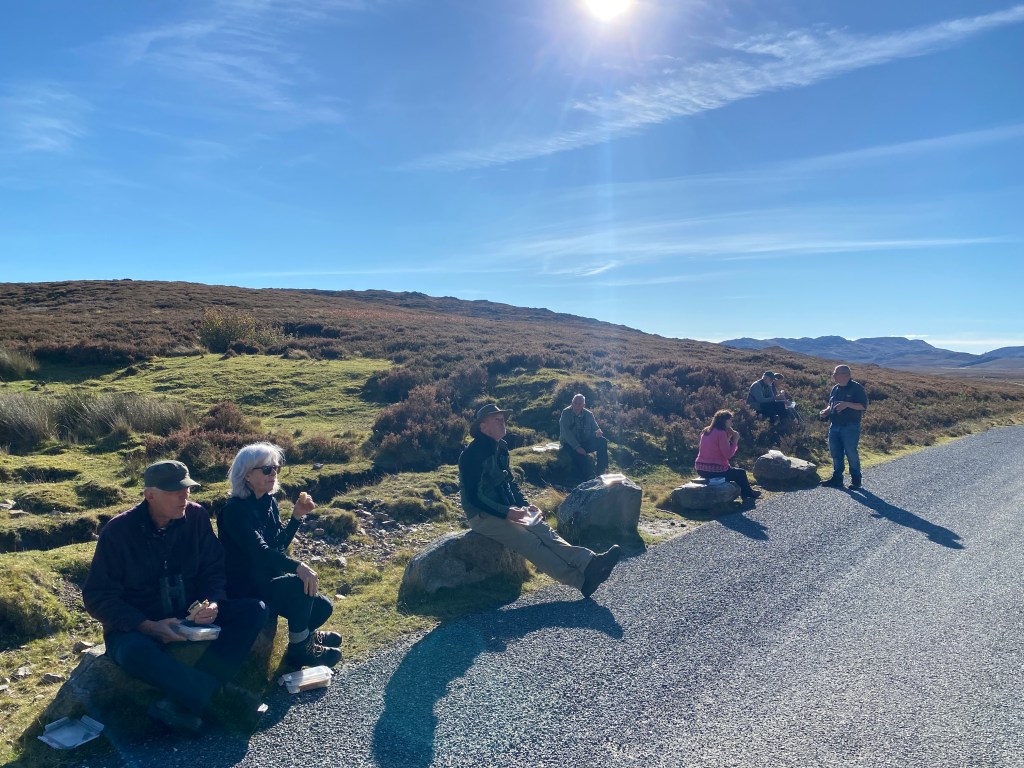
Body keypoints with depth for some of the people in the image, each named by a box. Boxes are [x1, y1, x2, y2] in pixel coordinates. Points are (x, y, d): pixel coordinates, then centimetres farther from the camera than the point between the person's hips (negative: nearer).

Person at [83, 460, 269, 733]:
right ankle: (222, 694, -29)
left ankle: (183, 700, -29)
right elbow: (97, 595, -12)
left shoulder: (196, 516, -6)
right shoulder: (119, 530, -14)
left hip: (189, 616, 4)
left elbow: (213, 570, 3)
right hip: (136, 626, -4)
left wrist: (213, 603, -18)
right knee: (134, 652, -39)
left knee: (254, 610, -17)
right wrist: (149, 627, -23)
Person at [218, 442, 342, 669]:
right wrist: (298, 567, -47)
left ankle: (306, 635, 33)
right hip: (245, 588, -8)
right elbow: (258, 550, -34)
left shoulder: (269, 502, 3)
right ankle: (299, 649, -7)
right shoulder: (235, 509, -21)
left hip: (268, 579, 8)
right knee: (302, 585, -29)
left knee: (322, 607, -2)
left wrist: (297, 515, -4)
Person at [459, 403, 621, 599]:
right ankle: (581, 580, -31)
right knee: (528, 541, -23)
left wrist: (524, 504, 3)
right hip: (483, 516, -8)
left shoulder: (500, 448, 10)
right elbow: (474, 496, -21)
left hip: (506, 510, 8)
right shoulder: (473, 454, -17)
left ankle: (589, 562, -31)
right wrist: (506, 512, -25)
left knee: (543, 531, -15)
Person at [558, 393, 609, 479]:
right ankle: (587, 479, -23)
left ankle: (601, 471, -20)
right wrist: (577, 447, -29)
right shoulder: (566, 413, -10)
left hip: (585, 443, 5)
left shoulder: (588, 414, 3)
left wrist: (598, 433, -20)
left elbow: (595, 429, 8)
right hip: (570, 444, -5)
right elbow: (566, 432, -20)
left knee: (602, 441, -20)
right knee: (581, 456, -35)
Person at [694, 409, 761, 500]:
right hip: (715, 470, -9)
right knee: (741, 472, 15)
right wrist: (735, 440, -6)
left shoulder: (706, 431, 9)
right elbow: (728, 455, -17)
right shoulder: (721, 433, -16)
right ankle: (748, 493, 38)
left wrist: (728, 438, 9)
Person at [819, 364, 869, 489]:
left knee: (851, 453, -2)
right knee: (835, 453, 8)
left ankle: (856, 479, 10)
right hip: (834, 426, 7)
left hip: (850, 427, -7)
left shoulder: (856, 388, -6)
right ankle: (837, 478, 17)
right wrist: (825, 411, 3)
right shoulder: (835, 389, 14)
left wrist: (847, 404, -22)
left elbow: (863, 406, -11)